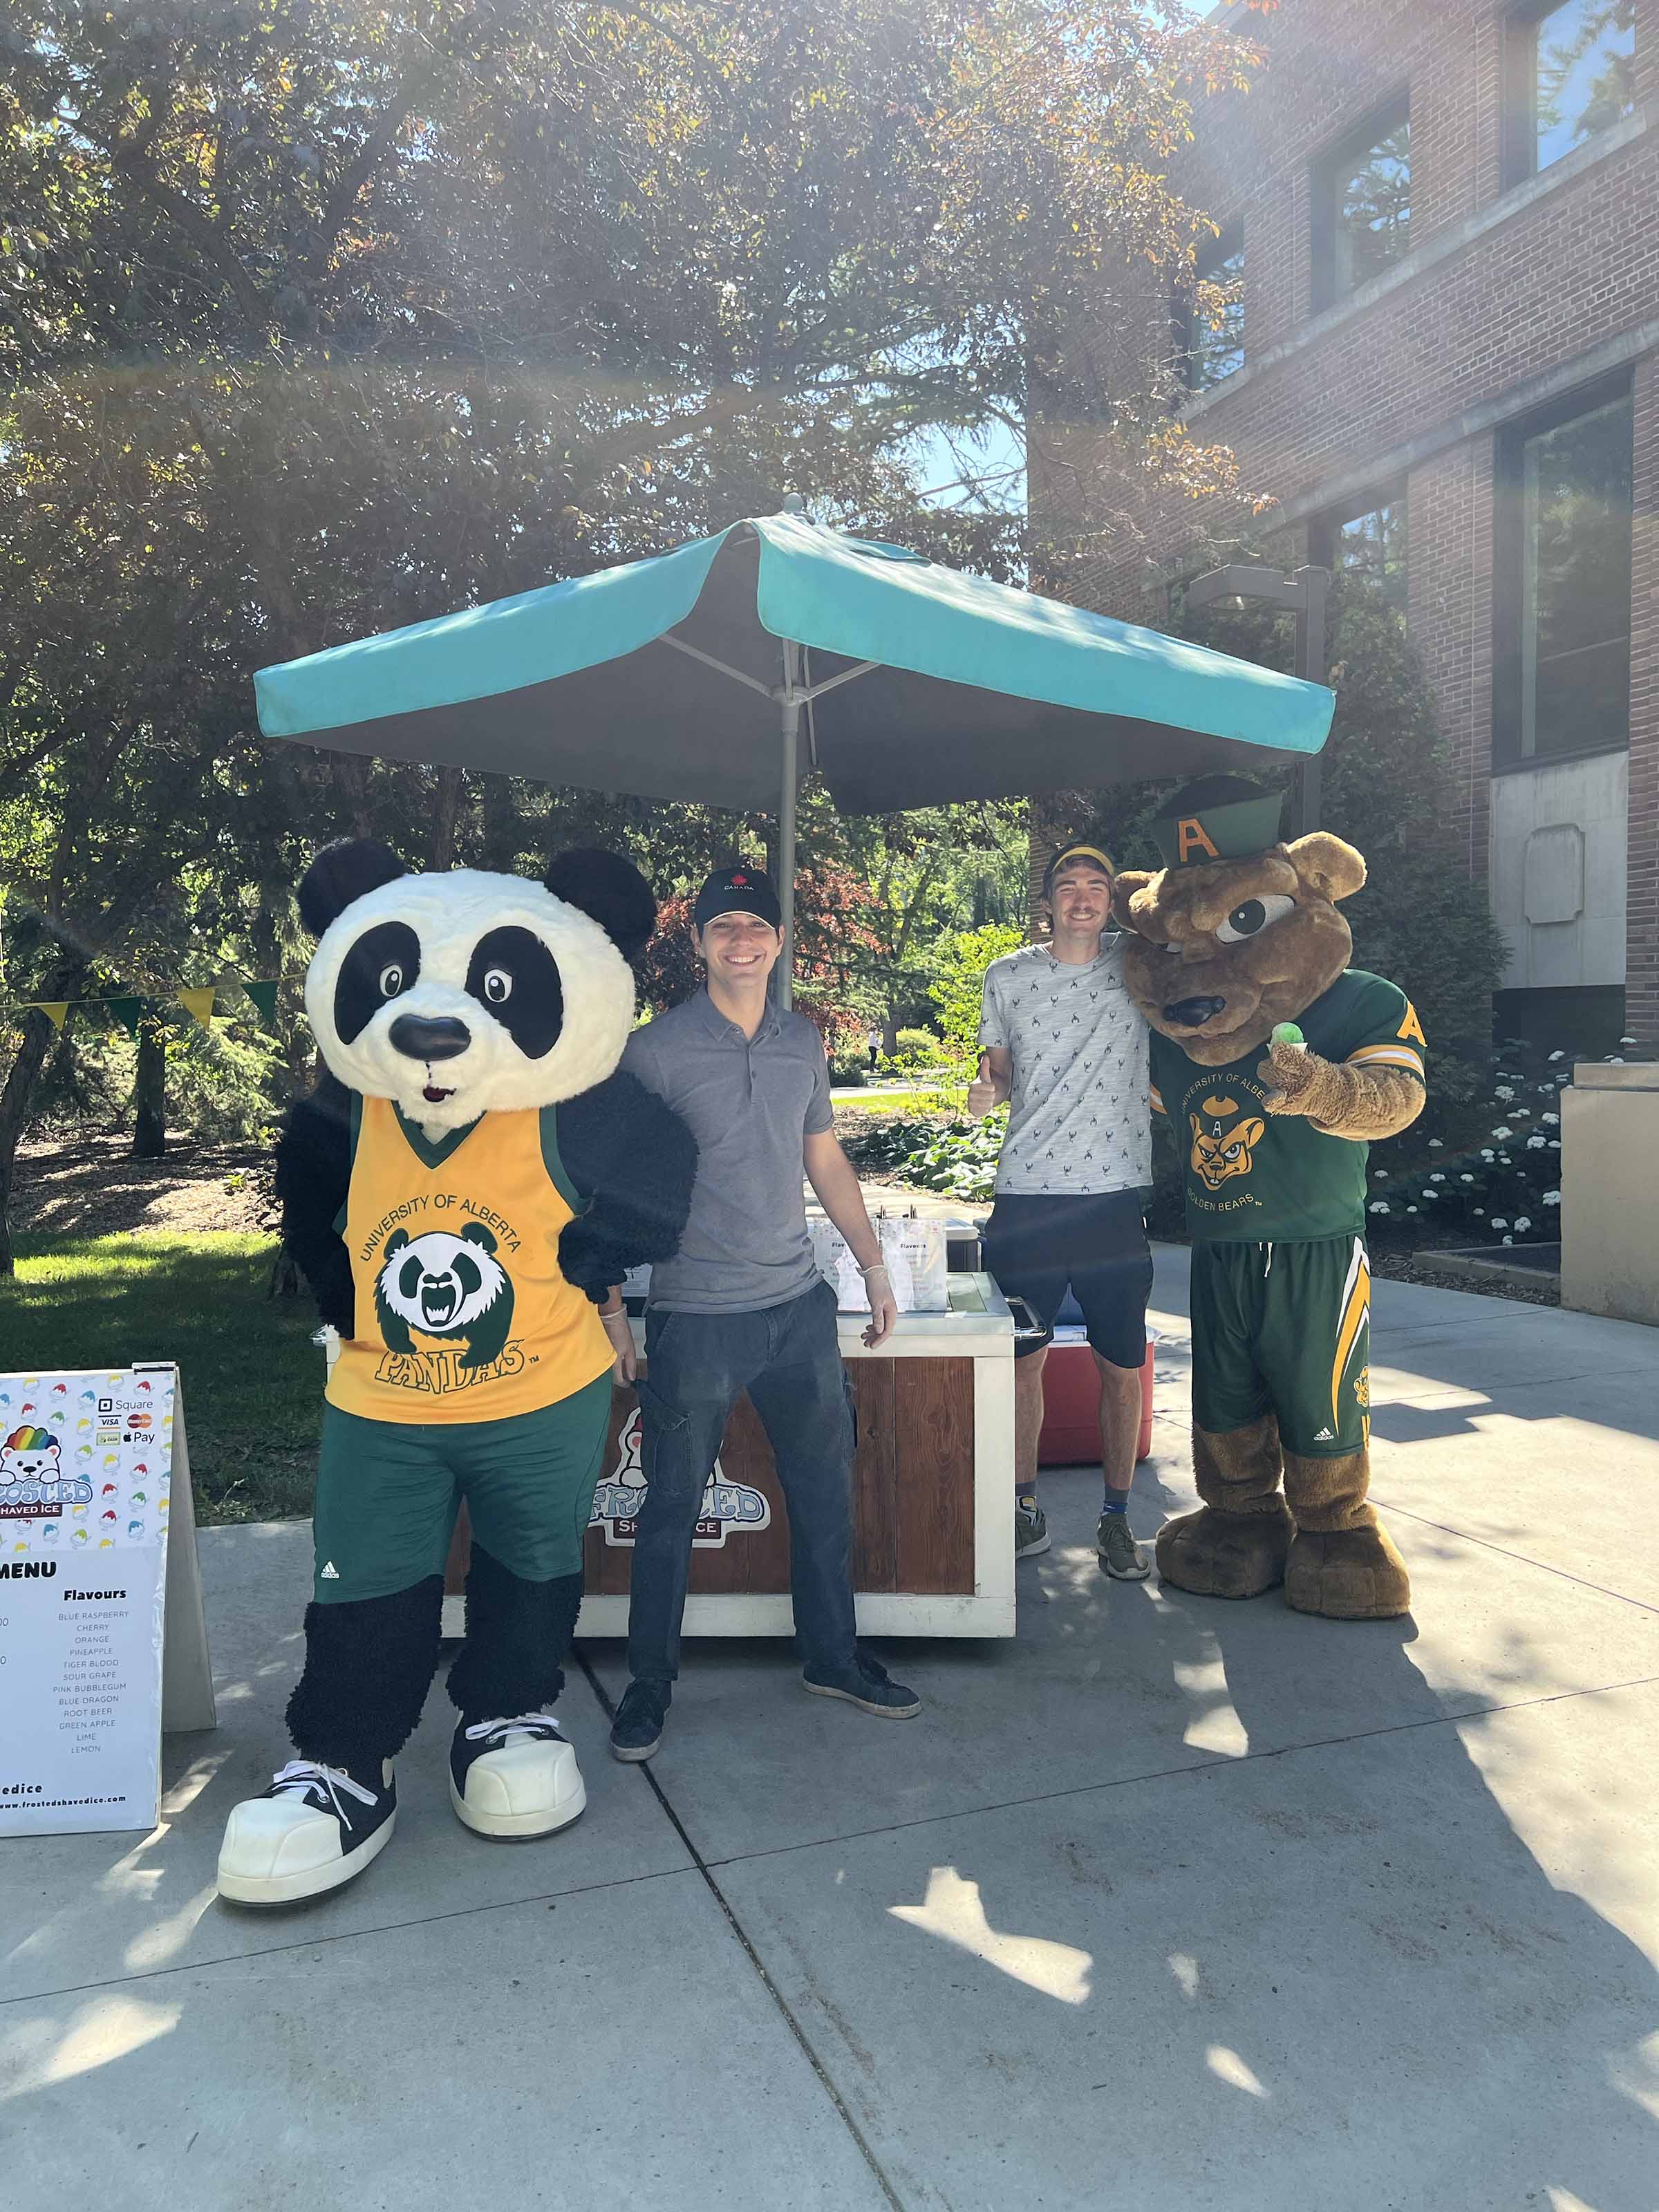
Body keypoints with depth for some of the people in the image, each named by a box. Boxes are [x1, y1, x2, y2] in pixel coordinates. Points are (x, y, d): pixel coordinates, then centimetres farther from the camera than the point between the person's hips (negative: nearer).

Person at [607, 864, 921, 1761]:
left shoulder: (803, 1042, 8)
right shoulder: (654, 1049, -8)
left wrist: (874, 1266, 14)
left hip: (799, 1306, 5)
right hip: (695, 1316, -5)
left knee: (825, 1489, 14)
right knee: (671, 1507, 6)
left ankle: (832, 1657, 32)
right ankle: (649, 1681, 24)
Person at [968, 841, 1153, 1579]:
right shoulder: (1007, 977, 6)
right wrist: (983, 1087, -8)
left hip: (1116, 1197, 0)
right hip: (1028, 1196, 0)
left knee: (1123, 1368, 5)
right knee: (1023, 1359, 7)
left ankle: (1117, 1518, 21)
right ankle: (1025, 1508, 24)